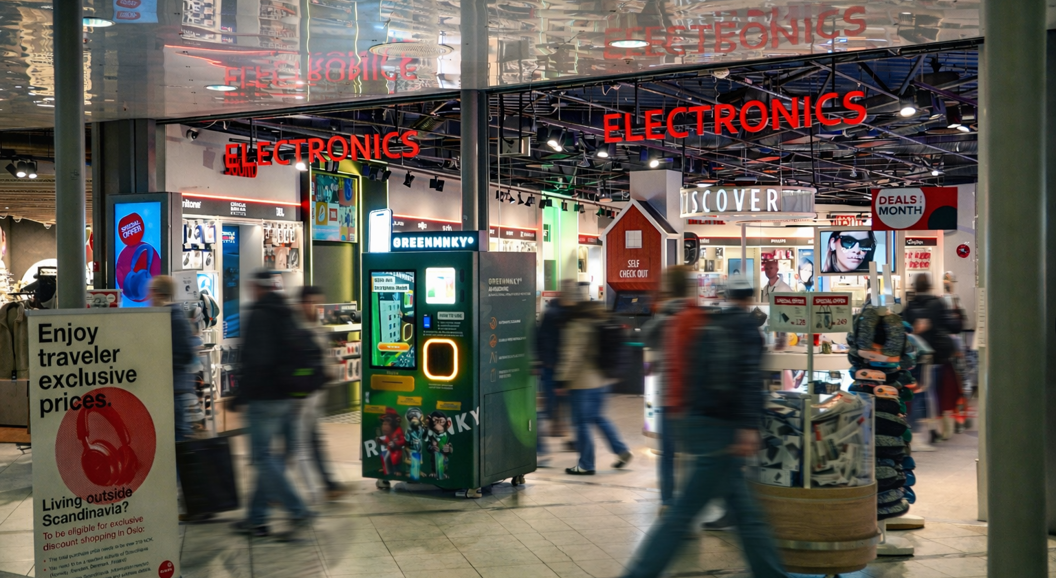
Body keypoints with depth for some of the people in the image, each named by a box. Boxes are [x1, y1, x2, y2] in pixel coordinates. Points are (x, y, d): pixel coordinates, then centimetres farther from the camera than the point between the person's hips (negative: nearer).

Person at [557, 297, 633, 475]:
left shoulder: (576, 328, -13)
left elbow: (571, 356, -18)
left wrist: (563, 379, -13)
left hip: (583, 383, -8)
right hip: (603, 380, 8)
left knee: (582, 423, 0)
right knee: (598, 417, 22)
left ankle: (586, 465, 5)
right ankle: (622, 450, 18)